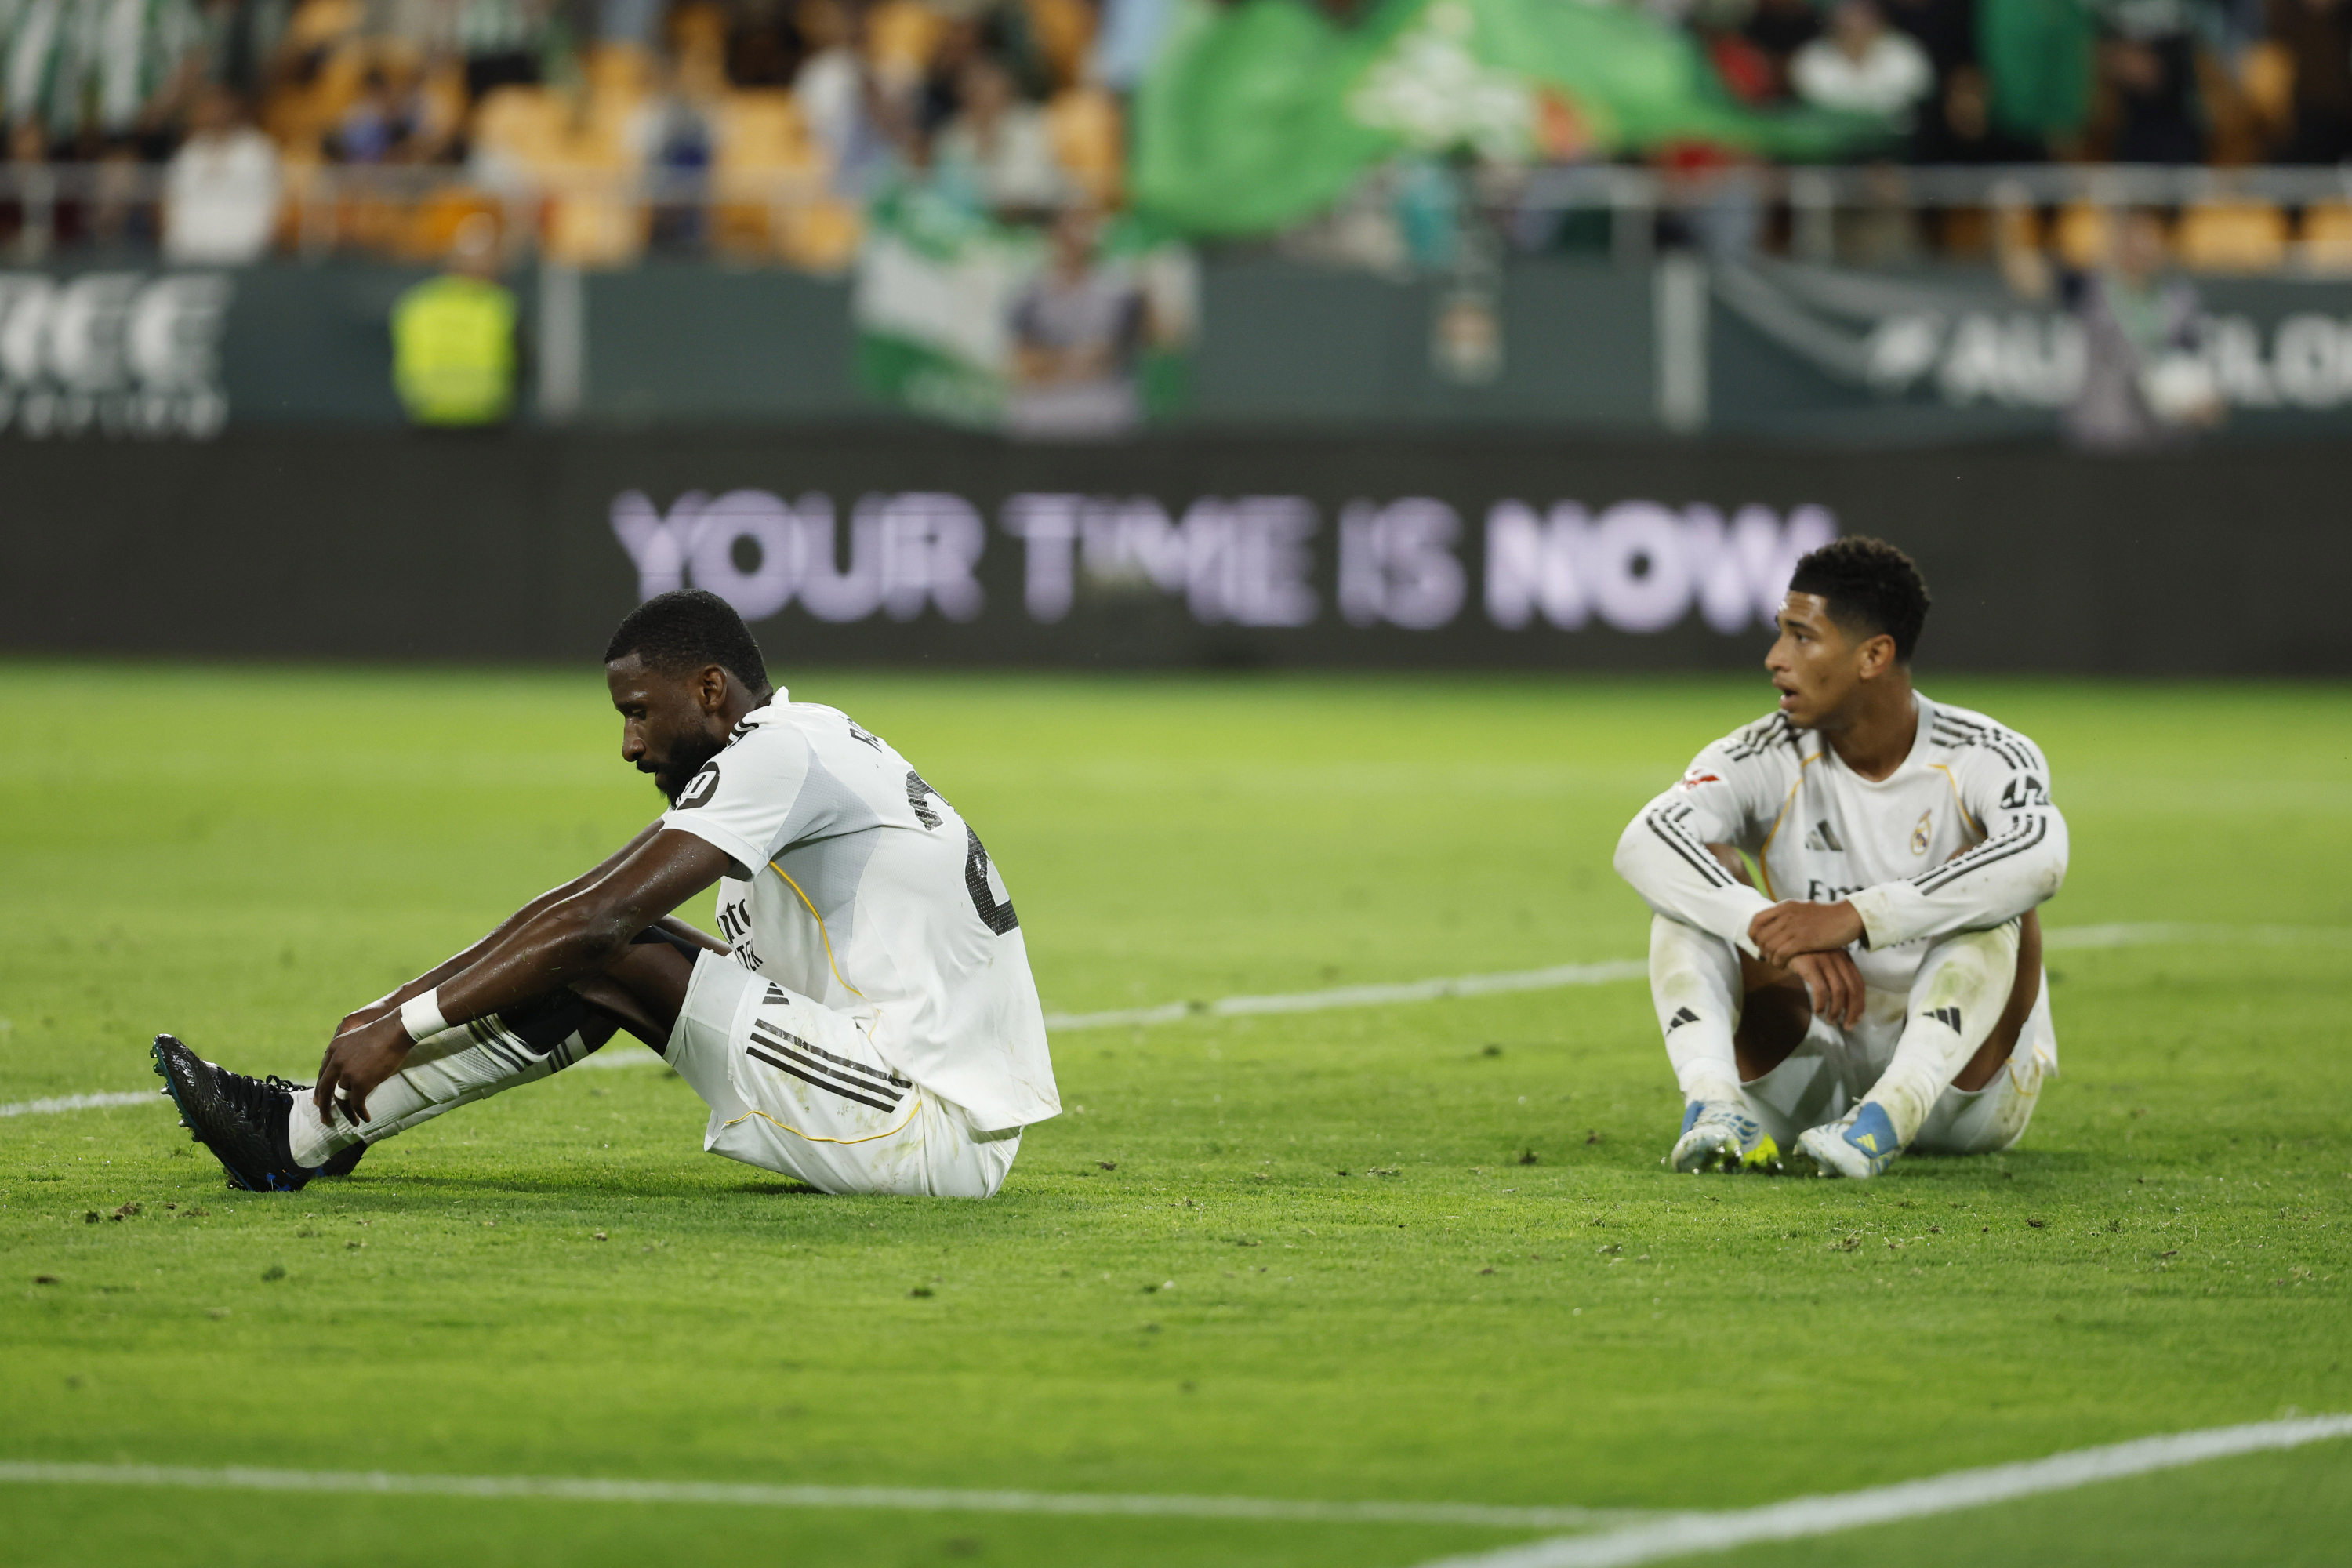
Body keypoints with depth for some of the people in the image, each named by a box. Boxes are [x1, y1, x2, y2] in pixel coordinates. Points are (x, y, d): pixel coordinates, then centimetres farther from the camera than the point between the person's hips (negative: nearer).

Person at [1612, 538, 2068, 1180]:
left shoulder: (1983, 759, -11)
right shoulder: (1769, 760, -4)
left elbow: (2039, 859, -35)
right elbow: (1644, 842, -23)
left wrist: (1856, 917, -43)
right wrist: (1780, 937, -40)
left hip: (1960, 1081, -2)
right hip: (1815, 1072, 2)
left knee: (1992, 895, -28)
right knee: (1704, 875, -15)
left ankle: (1884, 1119, -43)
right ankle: (1714, 1104, -37)